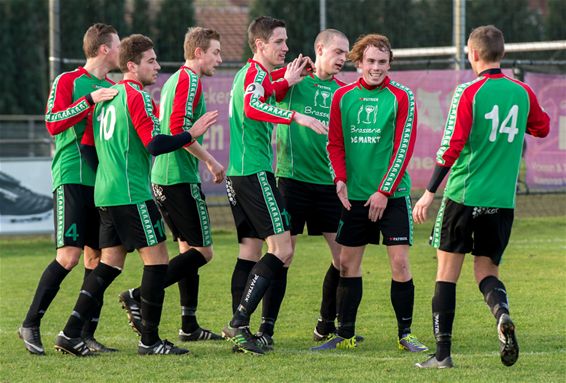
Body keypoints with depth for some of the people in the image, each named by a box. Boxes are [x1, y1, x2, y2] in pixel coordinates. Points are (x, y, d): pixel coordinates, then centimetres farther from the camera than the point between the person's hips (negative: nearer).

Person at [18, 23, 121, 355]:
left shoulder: (114, 89, 18)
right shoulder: (68, 82, -2)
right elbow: (53, 123, -14)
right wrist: (90, 100, -20)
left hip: (104, 182, 7)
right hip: (73, 179, -7)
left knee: (97, 257, 3)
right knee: (69, 256, -14)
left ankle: (87, 334, 7)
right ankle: (31, 325, -7)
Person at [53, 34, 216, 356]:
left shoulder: (106, 96, 15)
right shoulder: (137, 96, -11)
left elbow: (88, 146, 19)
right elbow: (154, 145, -19)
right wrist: (191, 134, -12)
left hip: (106, 194, 9)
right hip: (133, 194, -9)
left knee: (110, 264, 11)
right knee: (157, 259, -2)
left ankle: (71, 333, 6)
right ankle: (150, 340, -1)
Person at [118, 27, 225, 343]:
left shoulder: (174, 80, 18)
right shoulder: (190, 80, -11)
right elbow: (179, 129, -22)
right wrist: (210, 161, -14)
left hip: (162, 178, 10)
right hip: (181, 178, -10)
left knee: (188, 247, 13)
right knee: (203, 251, -6)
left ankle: (189, 325, 14)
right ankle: (138, 297, -10)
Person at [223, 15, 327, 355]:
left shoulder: (253, 73, 18)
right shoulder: (256, 73, -12)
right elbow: (251, 108, -32)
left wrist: (286, 82, 23)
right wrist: (296, 116, -38)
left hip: (239, 174, 10)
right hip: (256, 172, -10)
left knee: (251, 250, 12)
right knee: (282, 249, -11)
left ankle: (238, 327, 12)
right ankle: (240, 323, -15)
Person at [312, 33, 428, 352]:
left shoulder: (401, 97, -5)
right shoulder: (343, 97, 5)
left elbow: (404, 147, -8)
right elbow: (335, 143, 11)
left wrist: (384, 191, -12)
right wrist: (341, 179, -5)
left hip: (392, 194, -3)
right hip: (355, 194, 3)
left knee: (400, 263, -7)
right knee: (348, 263, 5)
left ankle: (405, 335, 2)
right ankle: (345, 335, 14)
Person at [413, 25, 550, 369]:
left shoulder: (469, 93, -9)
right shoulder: (522, 93, 4)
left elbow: (451, 147, -13)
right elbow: (542, 128, 23)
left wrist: (430, 192, -8)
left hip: (464, 195, -4)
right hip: (502, 199, 4)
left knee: (448, 271, 6)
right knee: (487, 270, 13)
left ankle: (443, 353, 3)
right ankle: (502, 313, -21)